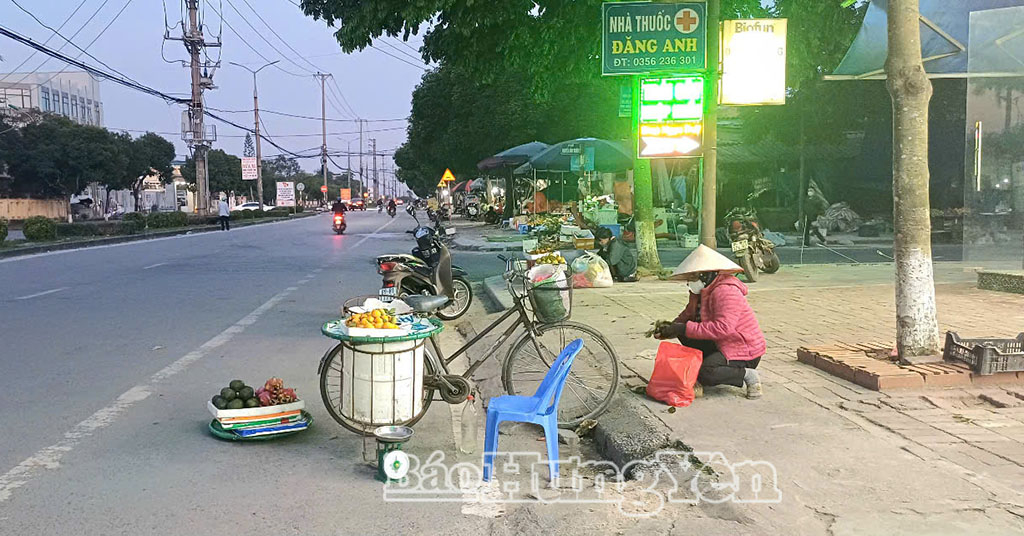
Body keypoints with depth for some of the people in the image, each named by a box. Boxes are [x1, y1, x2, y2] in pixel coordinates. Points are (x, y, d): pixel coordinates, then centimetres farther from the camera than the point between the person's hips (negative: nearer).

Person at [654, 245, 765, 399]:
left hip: (744, 352, -10)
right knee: (684, 335, 3)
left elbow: (723, 328, -34)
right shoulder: (703, 291, 8)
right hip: (722, 345, 10)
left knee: (705, 373, -29)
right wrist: (670, 328, -7)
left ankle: (747, 375, -8)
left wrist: (686, 328, -32)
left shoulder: (726, 291, -24)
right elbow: (688, 314, 14)